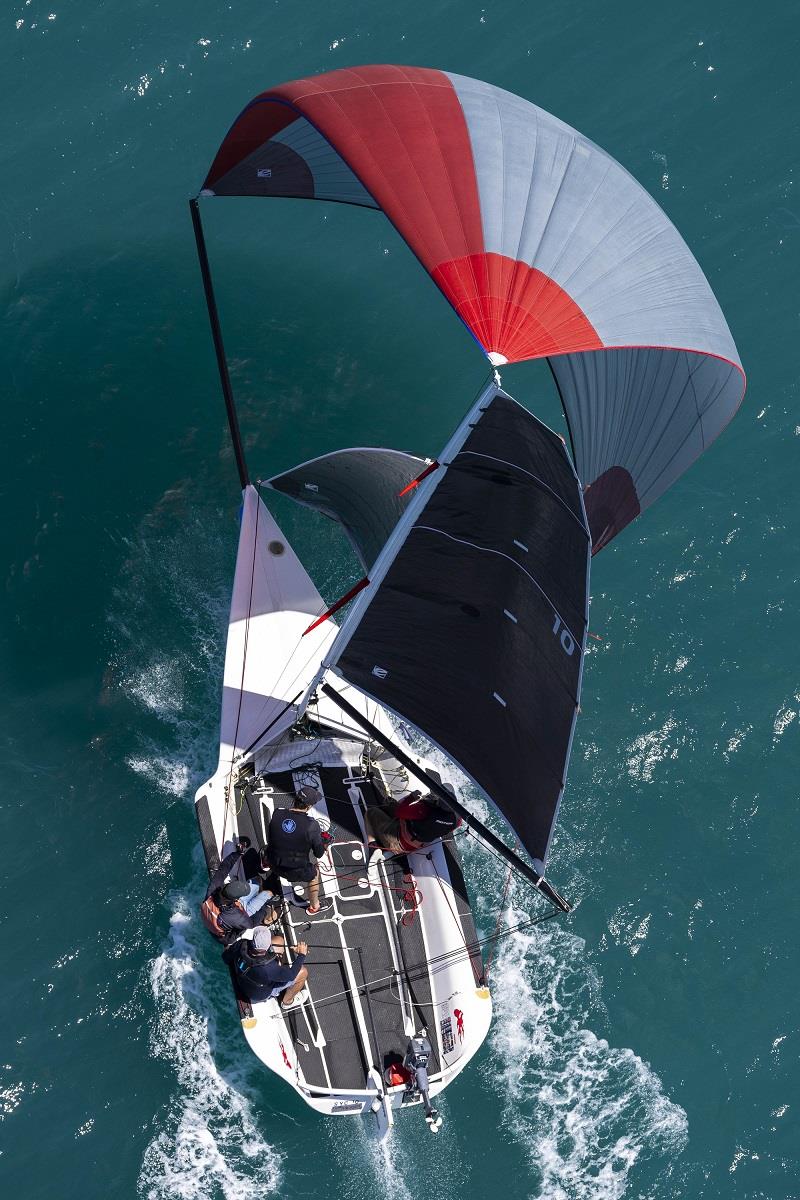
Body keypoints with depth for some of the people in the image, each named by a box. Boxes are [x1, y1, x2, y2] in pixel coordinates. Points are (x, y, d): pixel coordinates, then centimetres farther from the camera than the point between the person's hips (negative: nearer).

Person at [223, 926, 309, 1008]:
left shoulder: (241, 944, -32)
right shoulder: (267, 968, -44)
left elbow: (226, 957, -9)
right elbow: (291, 975, -25)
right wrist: (301, 955, -13)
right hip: (261, 994, -6)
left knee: (279, 940, 3)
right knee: (303, 971, -4)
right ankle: (287, 1001, 22)